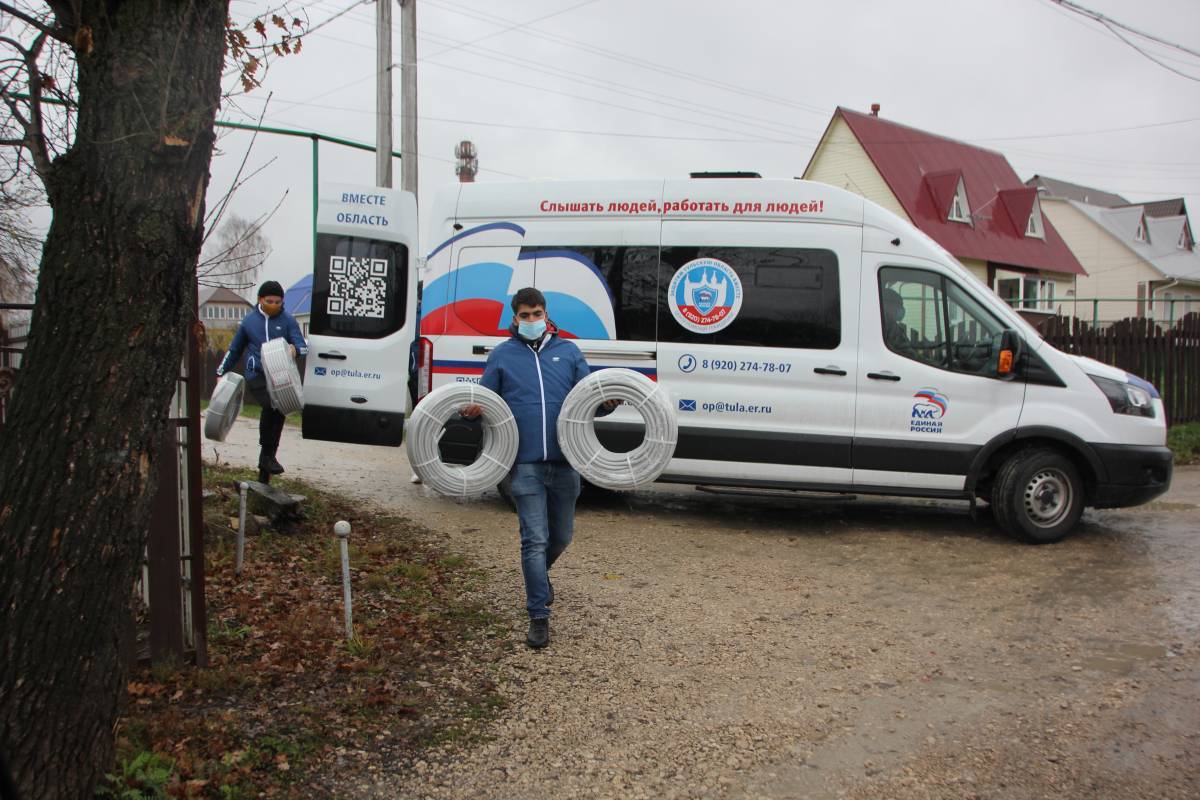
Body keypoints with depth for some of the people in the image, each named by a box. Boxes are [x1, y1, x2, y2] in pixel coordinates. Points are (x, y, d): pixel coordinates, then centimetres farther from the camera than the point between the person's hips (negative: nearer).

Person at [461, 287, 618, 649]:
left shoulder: (568, 351, 11)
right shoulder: (502, 355, 8)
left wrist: (606, 403, -11)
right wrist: (472, 411, -12)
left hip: (565, 463, 2)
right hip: (525, 464, -2)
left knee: (561, 536, 15)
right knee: (535, 540, -3)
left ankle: (540, 574, 46)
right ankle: (539, 617, 4)